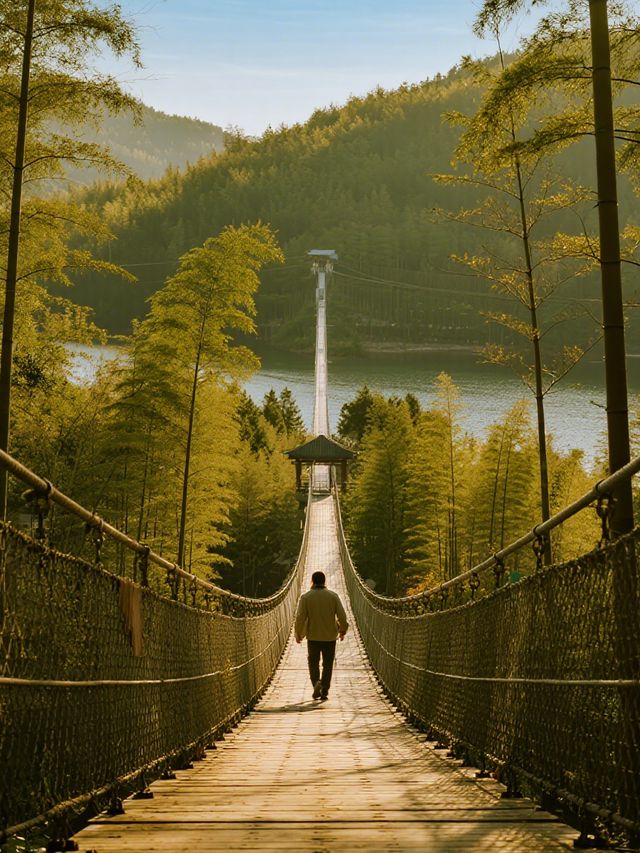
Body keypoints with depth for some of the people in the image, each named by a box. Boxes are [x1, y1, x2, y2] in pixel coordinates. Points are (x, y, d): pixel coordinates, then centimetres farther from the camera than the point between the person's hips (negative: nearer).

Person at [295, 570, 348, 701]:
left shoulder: (305, 597, -5)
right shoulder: (333, 596, -2)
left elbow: (300, 617, -9)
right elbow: (342, 615, -3)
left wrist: (298, 634, 3)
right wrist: (342, 630, 12)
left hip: (313, 636, -1)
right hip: (330, 636, 1)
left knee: (313, 662, 12)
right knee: (328, 664, 9)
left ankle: (316, 682, -13)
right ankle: (324, 691, 7)